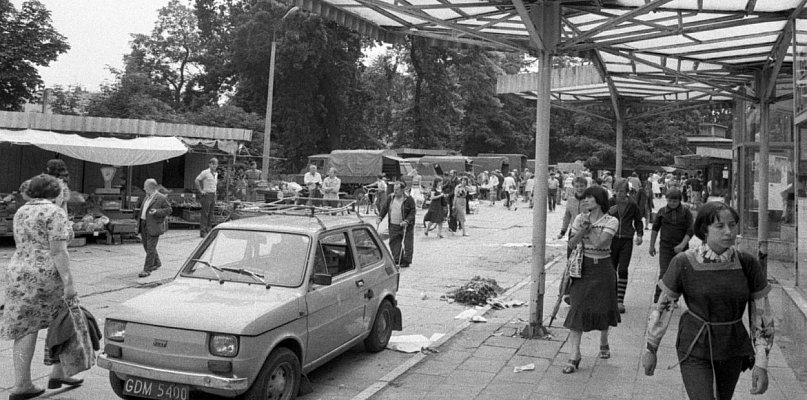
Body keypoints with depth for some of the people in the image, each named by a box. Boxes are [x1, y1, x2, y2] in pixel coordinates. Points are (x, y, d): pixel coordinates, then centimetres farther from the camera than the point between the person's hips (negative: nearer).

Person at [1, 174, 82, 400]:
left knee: (25, 329, 7)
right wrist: (68, 282, -17)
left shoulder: (21, 212, 14)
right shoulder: (55, 213, -9)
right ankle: (57, 373, 14)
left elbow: (22, 246, 21)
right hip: (47, 275, -6)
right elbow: (58, 251, -16)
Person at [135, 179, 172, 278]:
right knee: (147, 246, 17)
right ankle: (156, 263, 35)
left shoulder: (162, 198, -10)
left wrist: (157, 212, -23)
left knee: (150, 248, -6)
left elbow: (168, 210, -11)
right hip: (143, 225, 8)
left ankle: (147, 269, -3)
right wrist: (137, 210, 14)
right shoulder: (147, 197, 15)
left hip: (153, 226, -8)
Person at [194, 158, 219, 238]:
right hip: (206, 195, -7)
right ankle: (203, 232, -4)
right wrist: (201, 191, -14)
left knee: (211, 214, 9)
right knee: (205, 214, -6)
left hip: (213, 195, 7)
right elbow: (196, 180, -14)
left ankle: (209, 230, 15)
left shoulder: (216, 174, 14)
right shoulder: (205, 172, -9)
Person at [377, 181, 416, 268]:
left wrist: (406, 221, -22)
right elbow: (384, 208, 12)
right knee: (394, 242, 5)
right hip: (393, 226, 4)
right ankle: (397, 260, 15)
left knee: (407, 244, 2)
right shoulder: (390, 198, 6)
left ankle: (406, 261, 13)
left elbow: (412, 212, -11)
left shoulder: (409, 199, -9)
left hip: (406, 226, -4)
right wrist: (380, 217, -2)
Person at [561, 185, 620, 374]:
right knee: (578, 309, -6)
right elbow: (571, 244, -2)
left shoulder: (611, 221, -7)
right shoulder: (580, 218, 4)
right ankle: (574, 355, -5)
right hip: (582, 268, 2)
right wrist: (583, 229, -16)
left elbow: (600, 243, -21)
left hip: (602, 268, -1)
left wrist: (589, 227, -13)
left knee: (603, 308, 11)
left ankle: (604, 342, 40)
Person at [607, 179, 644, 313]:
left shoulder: (632, 205, 1)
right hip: (612, 239, 1)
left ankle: (620, 301, -4)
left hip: (626, 241, 0)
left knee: (623, 270, -8)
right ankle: (613, 298, 21)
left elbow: (638, 221, 16)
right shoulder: (610, 203, -2)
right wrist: (609, 213, -23)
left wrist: (639, 234, 3)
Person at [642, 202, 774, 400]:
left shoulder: (748, 264, -9)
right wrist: (650, 349, 1)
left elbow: (761, 315, -3)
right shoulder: (684, 263, -16)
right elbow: (662, 306, -5)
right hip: (695, 350, -3)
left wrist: (762, 363, -6)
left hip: (732, 352, 3)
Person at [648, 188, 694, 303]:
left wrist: (682, 245, -17)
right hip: (665, 247, 0)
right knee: (664, 273, -10)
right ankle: (658, 297, 0)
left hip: (681, 248, 1)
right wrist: (652, 246, 10)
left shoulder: (686, 212, 0)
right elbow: (655, 228, 10)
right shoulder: (662, 211, 3)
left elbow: (690, 231, -5)